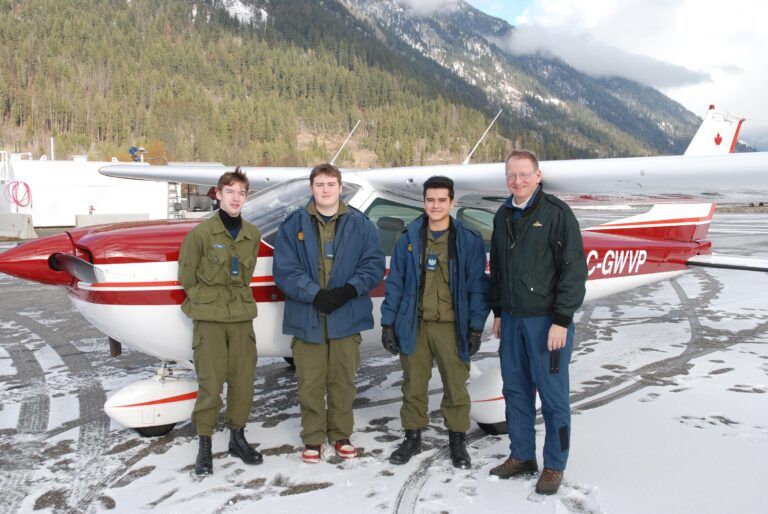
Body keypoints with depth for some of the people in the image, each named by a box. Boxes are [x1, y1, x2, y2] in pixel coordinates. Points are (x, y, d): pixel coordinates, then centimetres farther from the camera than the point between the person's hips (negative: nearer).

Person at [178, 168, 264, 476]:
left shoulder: (252, 235, 6)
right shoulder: (201, 233, -6)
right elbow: (187, 276, 2)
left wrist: (237, 299, 12)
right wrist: (207, 301, 9)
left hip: (242, 317, 4)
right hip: (209, 319, -4)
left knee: (243, 381, 9)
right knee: (210, 385, -1)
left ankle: (237, 437, 27)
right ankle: (204, 445, 14)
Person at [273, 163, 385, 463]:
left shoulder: (360, 224, 5)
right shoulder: (294, 225, 3)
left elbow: (374, 265, 1)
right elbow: (284, 270, -4)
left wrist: (349, 290, -14)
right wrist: (315, 294, -16)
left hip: (347, 317, 1)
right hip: (307, 318, 0)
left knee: (343, 380, 10)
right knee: (310, 383, 6)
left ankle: (341, 435, 28)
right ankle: (313, 439, 23)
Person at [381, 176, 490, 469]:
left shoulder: (468, 241, -1)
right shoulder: (409, 238, 3)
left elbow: (478, 287, -1)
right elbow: (395, 283, 4)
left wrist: (476, 328, -6)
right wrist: (388, 323, 0)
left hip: (451, 327, -1)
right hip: (413, 325, 2)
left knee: (456, 386, 8)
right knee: (414, 385, 12)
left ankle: (458, 439, 26)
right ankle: (413, 437, 29)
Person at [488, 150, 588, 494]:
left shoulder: (557, 213, -9)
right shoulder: (503, 216, 11)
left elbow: (574, 269, -13)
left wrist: (562, 320, -16)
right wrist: (497, 312, 16)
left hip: (546, 320, -6)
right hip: (511, 319, 6)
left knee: (552, 395, 3)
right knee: (515, 390, 13)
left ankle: (554, 466, 18)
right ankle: (522, 457, 28)